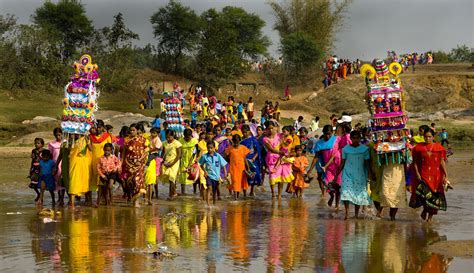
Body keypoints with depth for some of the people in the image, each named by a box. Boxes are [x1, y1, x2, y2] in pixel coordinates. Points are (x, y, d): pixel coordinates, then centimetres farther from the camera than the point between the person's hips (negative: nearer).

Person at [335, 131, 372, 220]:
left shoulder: (365, 149, 1)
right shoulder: (346, 149, 3)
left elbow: (367, 163, 5)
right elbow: (342, 163, 8)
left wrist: (368, 175, 2)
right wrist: (336, 174, 6)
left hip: (360, 175, 0)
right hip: (348, 174, 0)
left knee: (359, 194, 2)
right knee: (346, 192, -15)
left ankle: (356, 214, 14)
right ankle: (347, 213, -17)